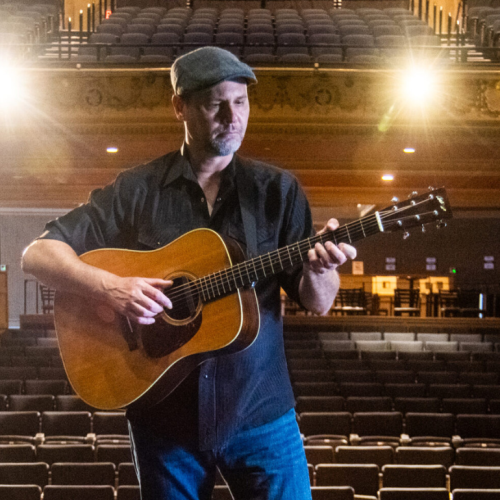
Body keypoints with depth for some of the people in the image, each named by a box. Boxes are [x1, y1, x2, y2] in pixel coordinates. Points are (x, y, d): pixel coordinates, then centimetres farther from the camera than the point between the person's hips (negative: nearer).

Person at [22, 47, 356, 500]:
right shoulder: (137, 190, -1)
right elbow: (37, 254, -4)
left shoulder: (277, 190, 2)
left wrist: (317, 271, -22)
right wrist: (110, 287, -20)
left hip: (259, 411, 0)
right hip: (164, 416, 0)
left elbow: (318, 304, 1)